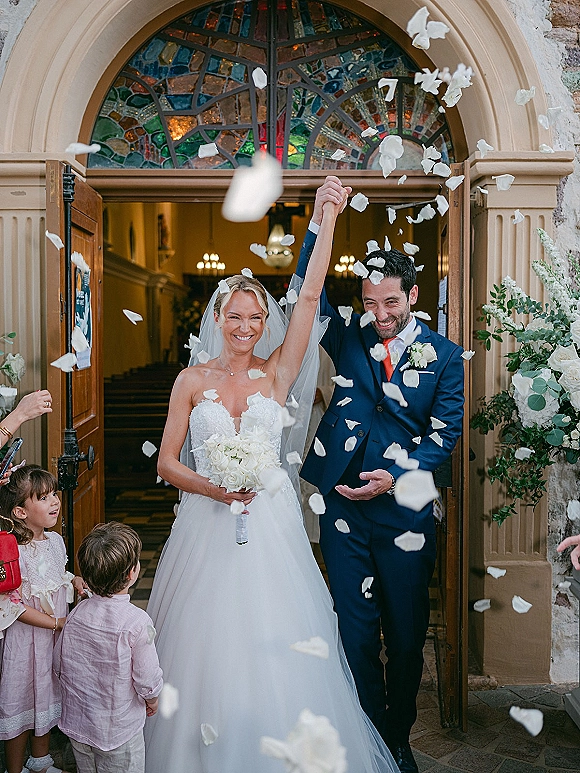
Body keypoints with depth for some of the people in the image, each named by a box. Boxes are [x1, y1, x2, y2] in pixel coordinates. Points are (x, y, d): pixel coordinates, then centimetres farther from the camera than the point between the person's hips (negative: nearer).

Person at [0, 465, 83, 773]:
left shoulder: (55, 540, -2)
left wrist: (74, 579, -4)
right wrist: (56, 623, -20)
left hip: (57, 633, 7)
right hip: (25, 639, -7)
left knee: (48, 695, 22)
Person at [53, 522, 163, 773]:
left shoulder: (77, 613, -10)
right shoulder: (137, 622, -27)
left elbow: (59, 663, 1)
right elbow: (147, 678, -19)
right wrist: (152, 700, 3)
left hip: (76, 722, 5)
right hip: (118, 730, -5)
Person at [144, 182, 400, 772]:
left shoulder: (278, 371, 3)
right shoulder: (193, 380, 2)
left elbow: (309, 295, -4)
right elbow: (166, 464, 2)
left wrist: (328, 218, -6)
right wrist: (214, 489, -15)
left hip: (270, 523, 1)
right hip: (208, 524, 0)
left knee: (276, 644, 4)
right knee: (209, 641, 5)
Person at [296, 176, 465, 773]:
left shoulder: (444, 356, 2)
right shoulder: (350, 338, 6)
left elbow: (445, 432, -2)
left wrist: (394, 476, -16)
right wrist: (319, 222, -18)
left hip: (404, 508, -1)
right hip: (343, 504, 1)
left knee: (407, 633, 11)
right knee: (356, 630, 8)